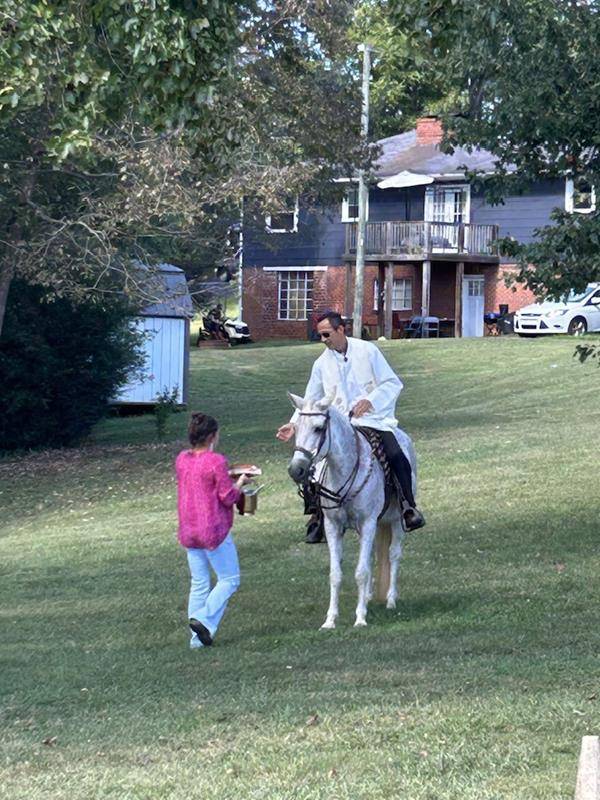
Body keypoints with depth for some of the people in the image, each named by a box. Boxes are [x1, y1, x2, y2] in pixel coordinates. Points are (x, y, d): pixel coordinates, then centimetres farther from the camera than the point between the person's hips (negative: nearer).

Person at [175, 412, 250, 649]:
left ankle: (196, 638, 12)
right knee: (229, 579, 7)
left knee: (199, 583, 13)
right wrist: (240, 482, 4)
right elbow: (228, 497, -14)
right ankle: (204, 620, -10)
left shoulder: (181, 460, 4)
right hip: (213, 530, -7)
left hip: (188, 530, 7)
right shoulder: (216, 462, -17)